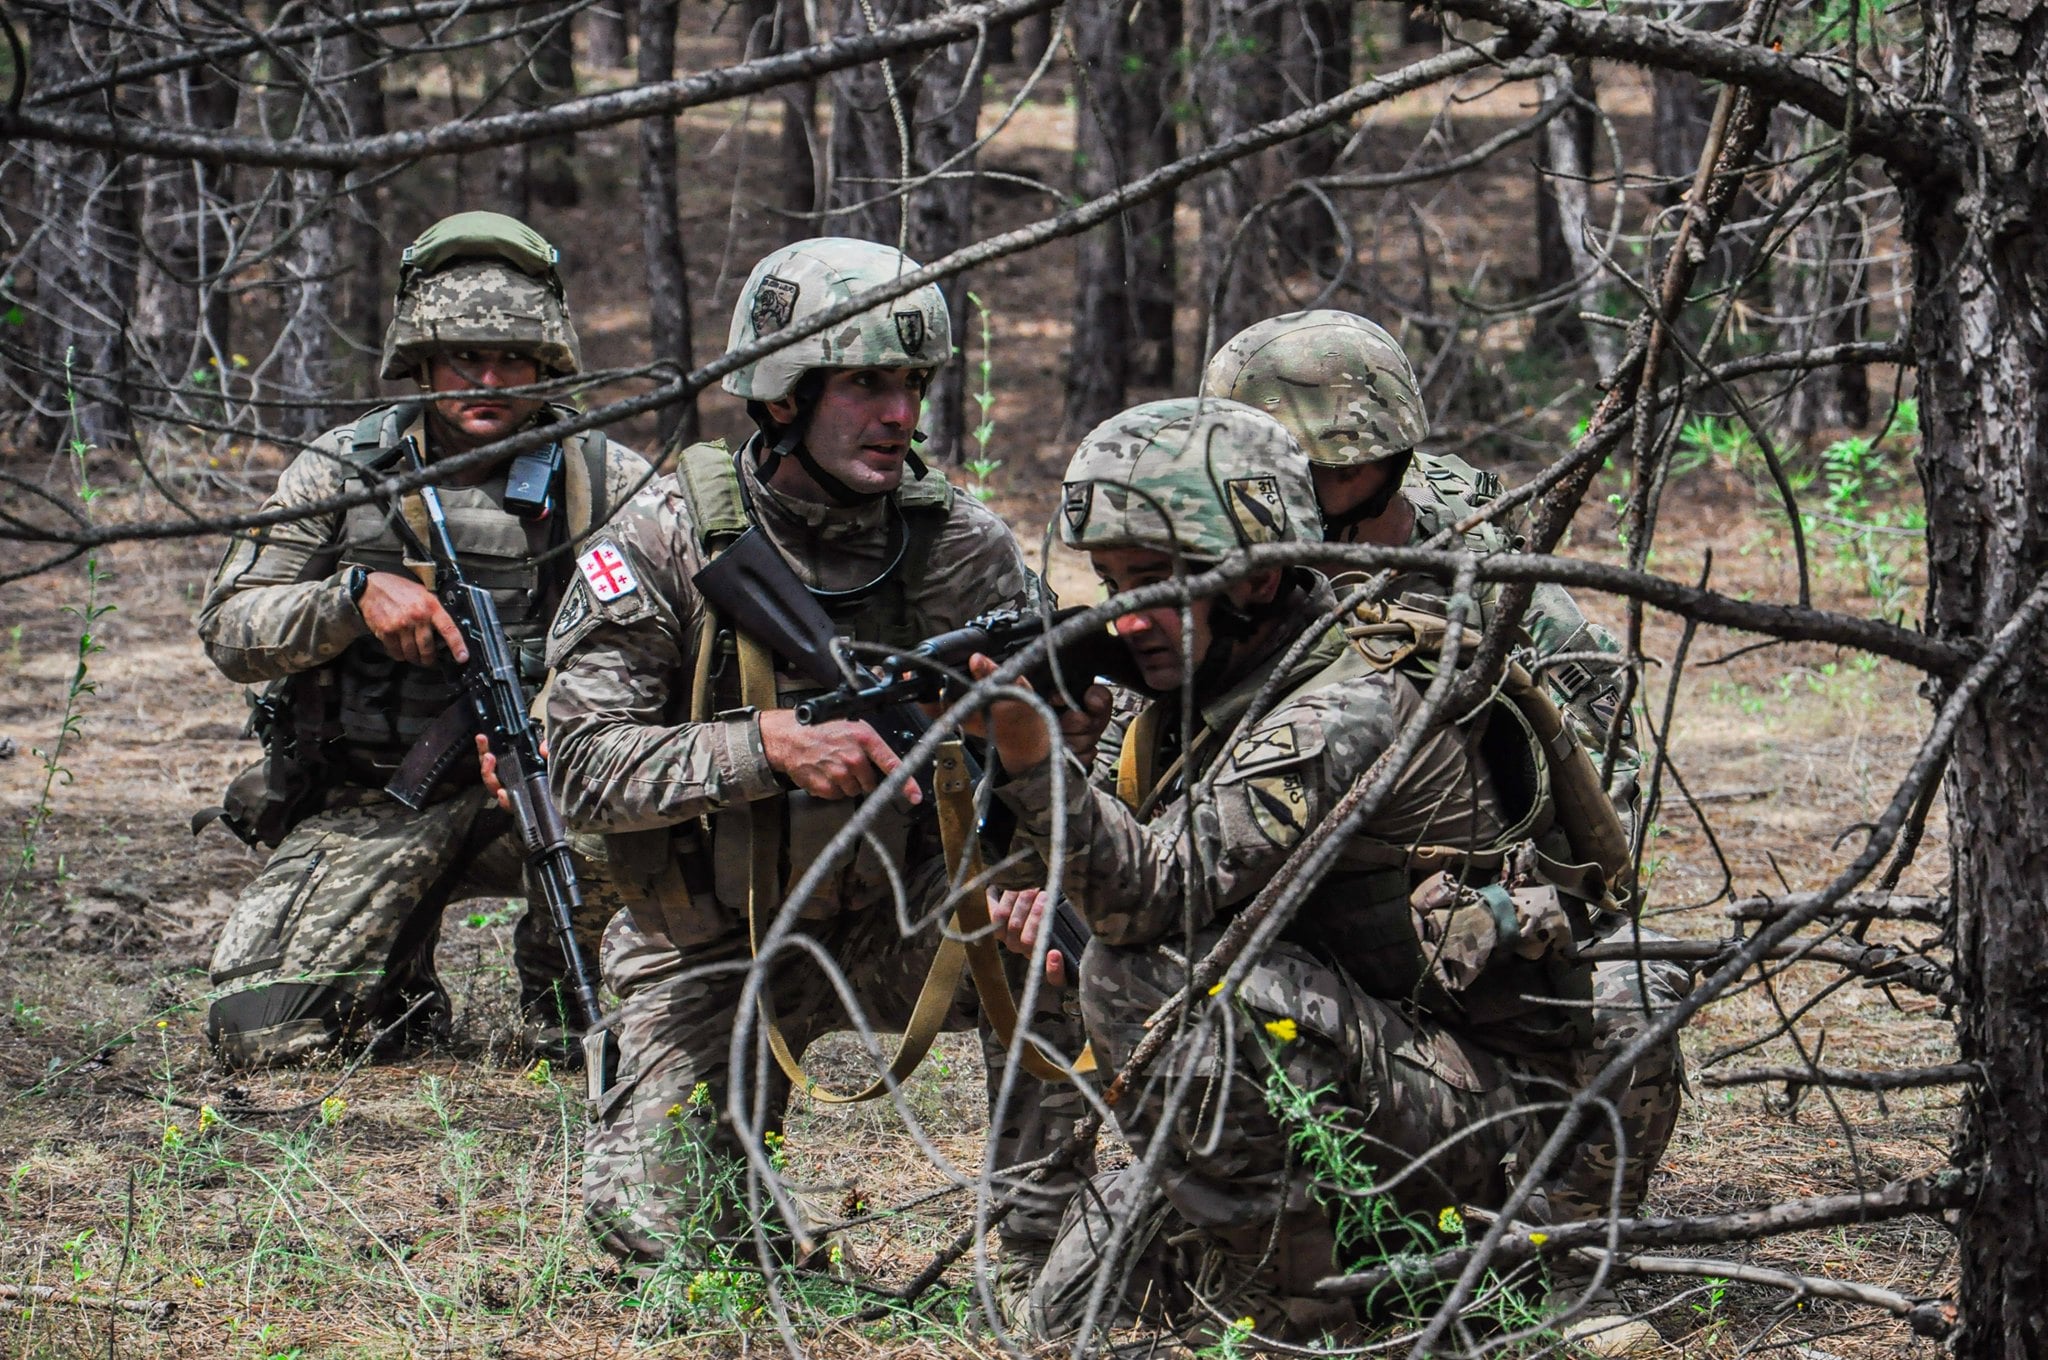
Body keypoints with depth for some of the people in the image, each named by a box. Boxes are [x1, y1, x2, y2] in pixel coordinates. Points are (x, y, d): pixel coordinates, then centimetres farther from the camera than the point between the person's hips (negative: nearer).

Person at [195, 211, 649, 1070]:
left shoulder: (593, 476, 1)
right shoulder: (344, 472, 1)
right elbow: (228, 629, 0)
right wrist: (357, 595, -18)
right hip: (370, 808, 0)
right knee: (258, 1033, -16)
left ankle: (561, 988, -2)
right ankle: (399, 988, 20)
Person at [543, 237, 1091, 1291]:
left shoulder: (960, 545, -7)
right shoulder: (665, 543, -14)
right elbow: (584, 768, -20)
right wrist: (770, 744, -33)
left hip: (895, 918, 1)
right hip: (712, 944, -1)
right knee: (665, 1232, -11)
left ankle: (1049, 1255, -16)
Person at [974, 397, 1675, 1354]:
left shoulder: (1353, 708, -23)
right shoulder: (1202, 694, 7)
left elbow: (1158, 890, -31)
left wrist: (1035, 755, -42)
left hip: (1496, 1120, -9)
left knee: (1146, 973, -28)